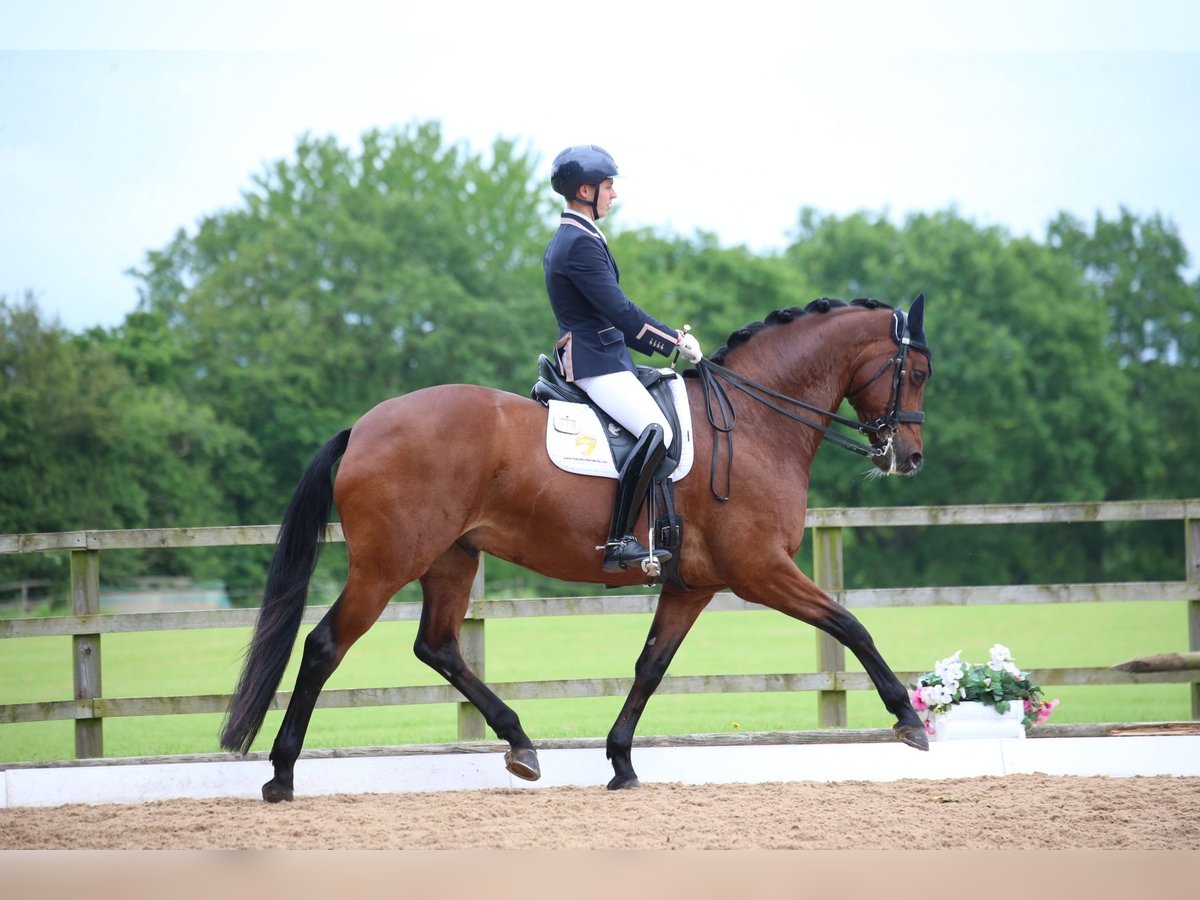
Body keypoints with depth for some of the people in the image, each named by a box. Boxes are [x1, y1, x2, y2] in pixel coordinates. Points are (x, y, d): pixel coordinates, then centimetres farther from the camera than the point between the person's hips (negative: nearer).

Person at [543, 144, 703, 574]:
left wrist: (665, 340, 19)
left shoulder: (565, 240, 19)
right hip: (595, 361, -11)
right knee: (657, 431, -25)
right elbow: (620, 311, -19)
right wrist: (676, 340, -11)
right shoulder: (581, 243, -15)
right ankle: (618, 542, -28)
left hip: (599, 355, 11)